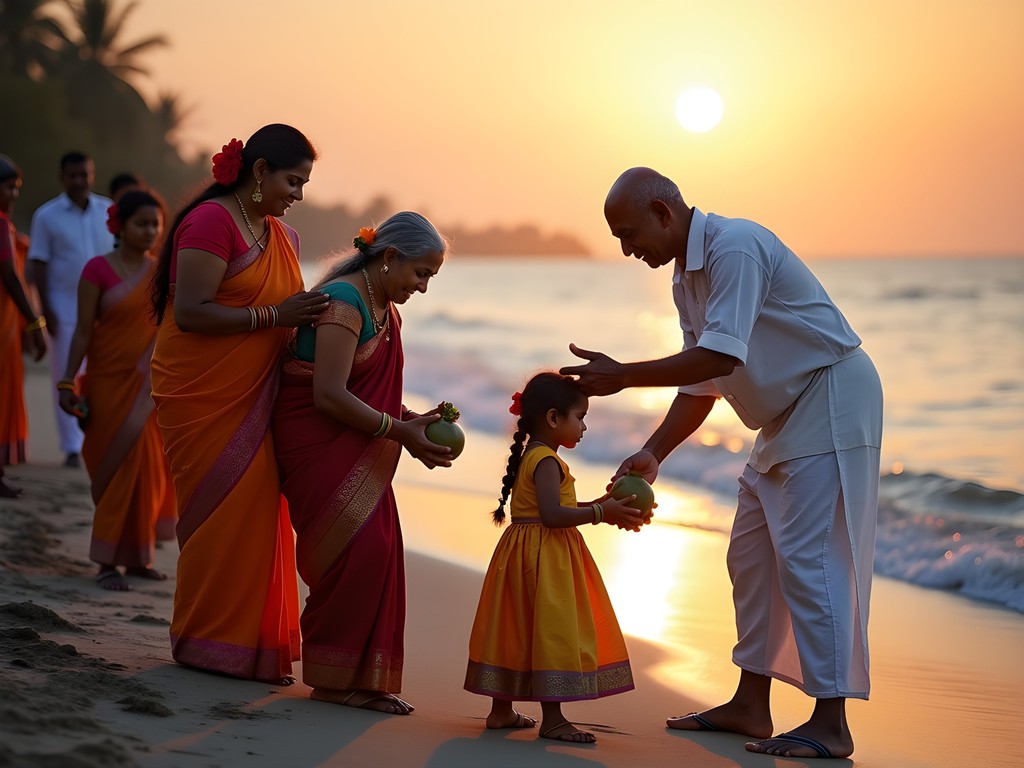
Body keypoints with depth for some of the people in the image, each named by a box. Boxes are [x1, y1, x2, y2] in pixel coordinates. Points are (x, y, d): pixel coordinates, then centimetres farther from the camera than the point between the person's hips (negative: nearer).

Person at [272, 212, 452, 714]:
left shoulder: (383, 308, 12)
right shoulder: (345, 301, -18)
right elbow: (328, 394, -24)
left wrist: (411, 419, -2)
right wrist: (400, 432, -22)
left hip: (354, 448, 9)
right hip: (316, 441, -9)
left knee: (379, 549, 2)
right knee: (359, 547, -15)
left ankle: (364, 677, 8)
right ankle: (335, 676, -5)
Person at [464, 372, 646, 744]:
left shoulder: (530, 457, 16)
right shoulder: (547, 461, -16)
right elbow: (552, 514, -26)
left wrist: (599, 506, 13)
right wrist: (601, 513, -23)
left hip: (523, 553, 10)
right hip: (546, 559, -10)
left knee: (518, 632, 14)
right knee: (553, 629, -7)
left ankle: (501, 710, 21)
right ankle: (552, 719, -6)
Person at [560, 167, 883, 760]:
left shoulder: (735, 246, -22)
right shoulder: (686, 278, 9)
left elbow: (720, 356, -29)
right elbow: (703, 383, 13)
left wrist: (622, 376, -24)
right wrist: (653, 455, 4)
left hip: (834, 396, -10)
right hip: (787, 416, 10)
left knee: (809, 556, -12)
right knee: (752, 556, 11)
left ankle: (831, 725, -9)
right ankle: (751, 705, 18)